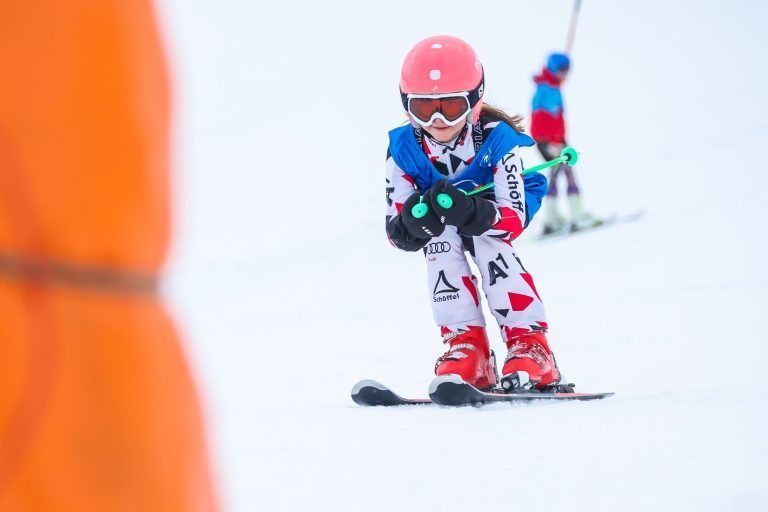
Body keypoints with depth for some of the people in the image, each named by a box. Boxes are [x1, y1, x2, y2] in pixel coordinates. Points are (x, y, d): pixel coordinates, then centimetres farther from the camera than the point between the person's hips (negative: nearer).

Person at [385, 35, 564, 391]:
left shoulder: (497, 138, -33)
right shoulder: (403, 149, -26)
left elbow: (514, 219, -37)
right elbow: (397, 232, -26)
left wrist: (471, 211, -56)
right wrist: (417, 219, -51)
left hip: (507, 204, -2)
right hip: (445, 228, 2)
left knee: (488, 239, -34)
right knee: (438, 237, -31)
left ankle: (530, 347, -33)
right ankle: (465, 346, -30)